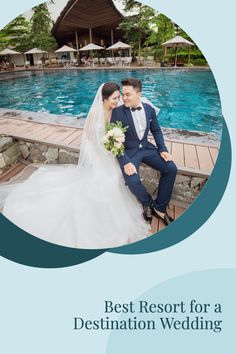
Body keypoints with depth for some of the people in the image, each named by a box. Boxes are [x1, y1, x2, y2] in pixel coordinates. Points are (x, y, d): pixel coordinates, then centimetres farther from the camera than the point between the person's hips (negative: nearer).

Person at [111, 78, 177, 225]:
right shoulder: (117, 112, -13)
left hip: (146, 147, 5)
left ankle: (159, 207, 5)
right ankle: (148, 203, 5)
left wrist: (163, 149, -2)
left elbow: (156, 130, 12)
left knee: (171, 168, -12)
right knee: (132, 180, -30)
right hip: (128, 151, -4)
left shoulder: (149, 109, 0)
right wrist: (125, 162, -27)